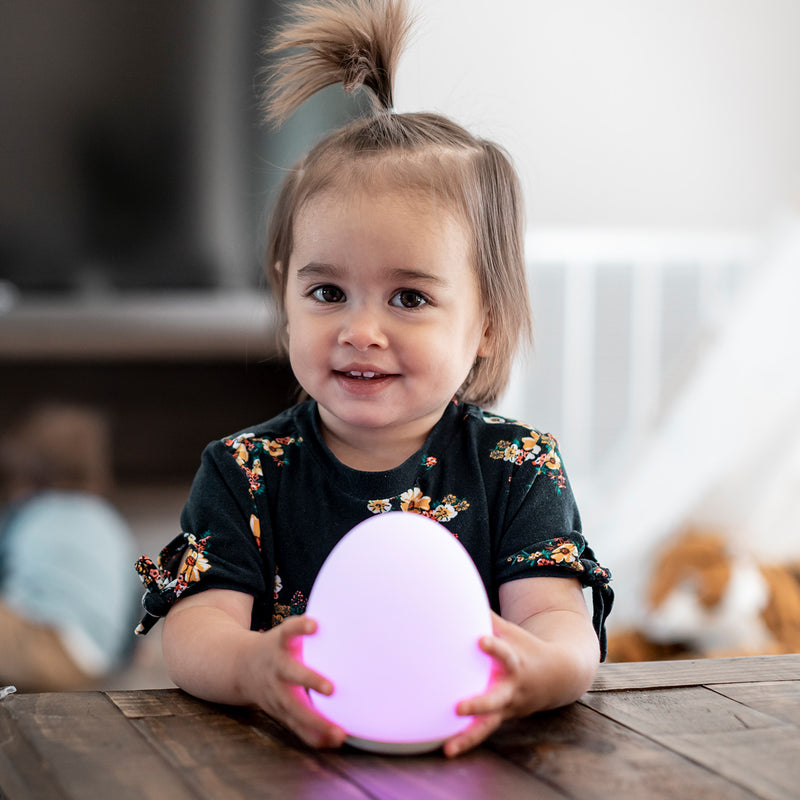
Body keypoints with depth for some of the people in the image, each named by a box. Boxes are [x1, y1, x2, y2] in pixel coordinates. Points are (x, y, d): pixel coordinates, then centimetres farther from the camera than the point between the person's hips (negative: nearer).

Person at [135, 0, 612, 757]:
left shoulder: (517, 467, 2)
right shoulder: (244, 471, 3)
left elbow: (563, 623, -11)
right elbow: (192, 630, -9)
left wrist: (542, 669, -36)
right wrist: (249, 666, -33)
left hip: (470, 757, 0)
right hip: (296, 761, 1)